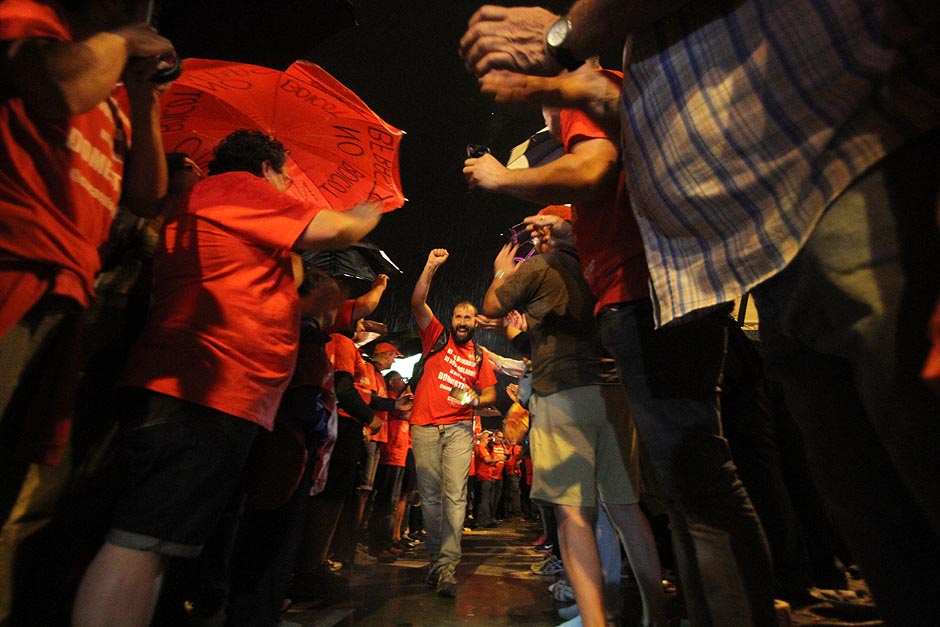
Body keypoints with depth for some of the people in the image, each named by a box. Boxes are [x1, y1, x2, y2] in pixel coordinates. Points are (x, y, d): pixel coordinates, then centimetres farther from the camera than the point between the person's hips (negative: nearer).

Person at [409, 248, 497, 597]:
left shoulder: (480, 357, 11)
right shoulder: (437, 338, 7)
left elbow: (491, 394, 11)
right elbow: (417, 303, -3)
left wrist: (475, 399, -12)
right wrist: (431, 267, -12)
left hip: (459, 428, 0)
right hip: (425, 427, 0)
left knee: (455, 495, -9)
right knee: (429, 496, 5)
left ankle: (447, 566, -6)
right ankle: (435, 559, 19)